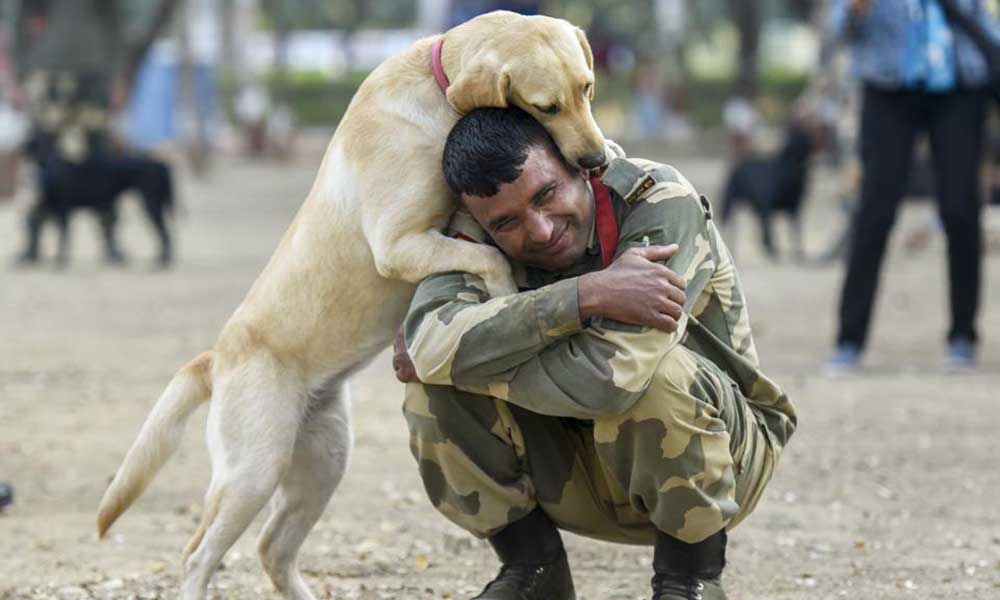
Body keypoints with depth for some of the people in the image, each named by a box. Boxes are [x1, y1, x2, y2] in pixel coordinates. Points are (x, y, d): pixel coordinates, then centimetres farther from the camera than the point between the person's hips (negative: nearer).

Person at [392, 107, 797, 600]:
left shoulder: (663, 205, -25)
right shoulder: (479, 232, -13)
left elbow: (606, 377, -38)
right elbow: (430, 344, -34)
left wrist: (469, 357, -27)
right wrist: (587, 295, -40)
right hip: (573, 468, 4)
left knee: (656, 372, -36)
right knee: (432, 388, -19)